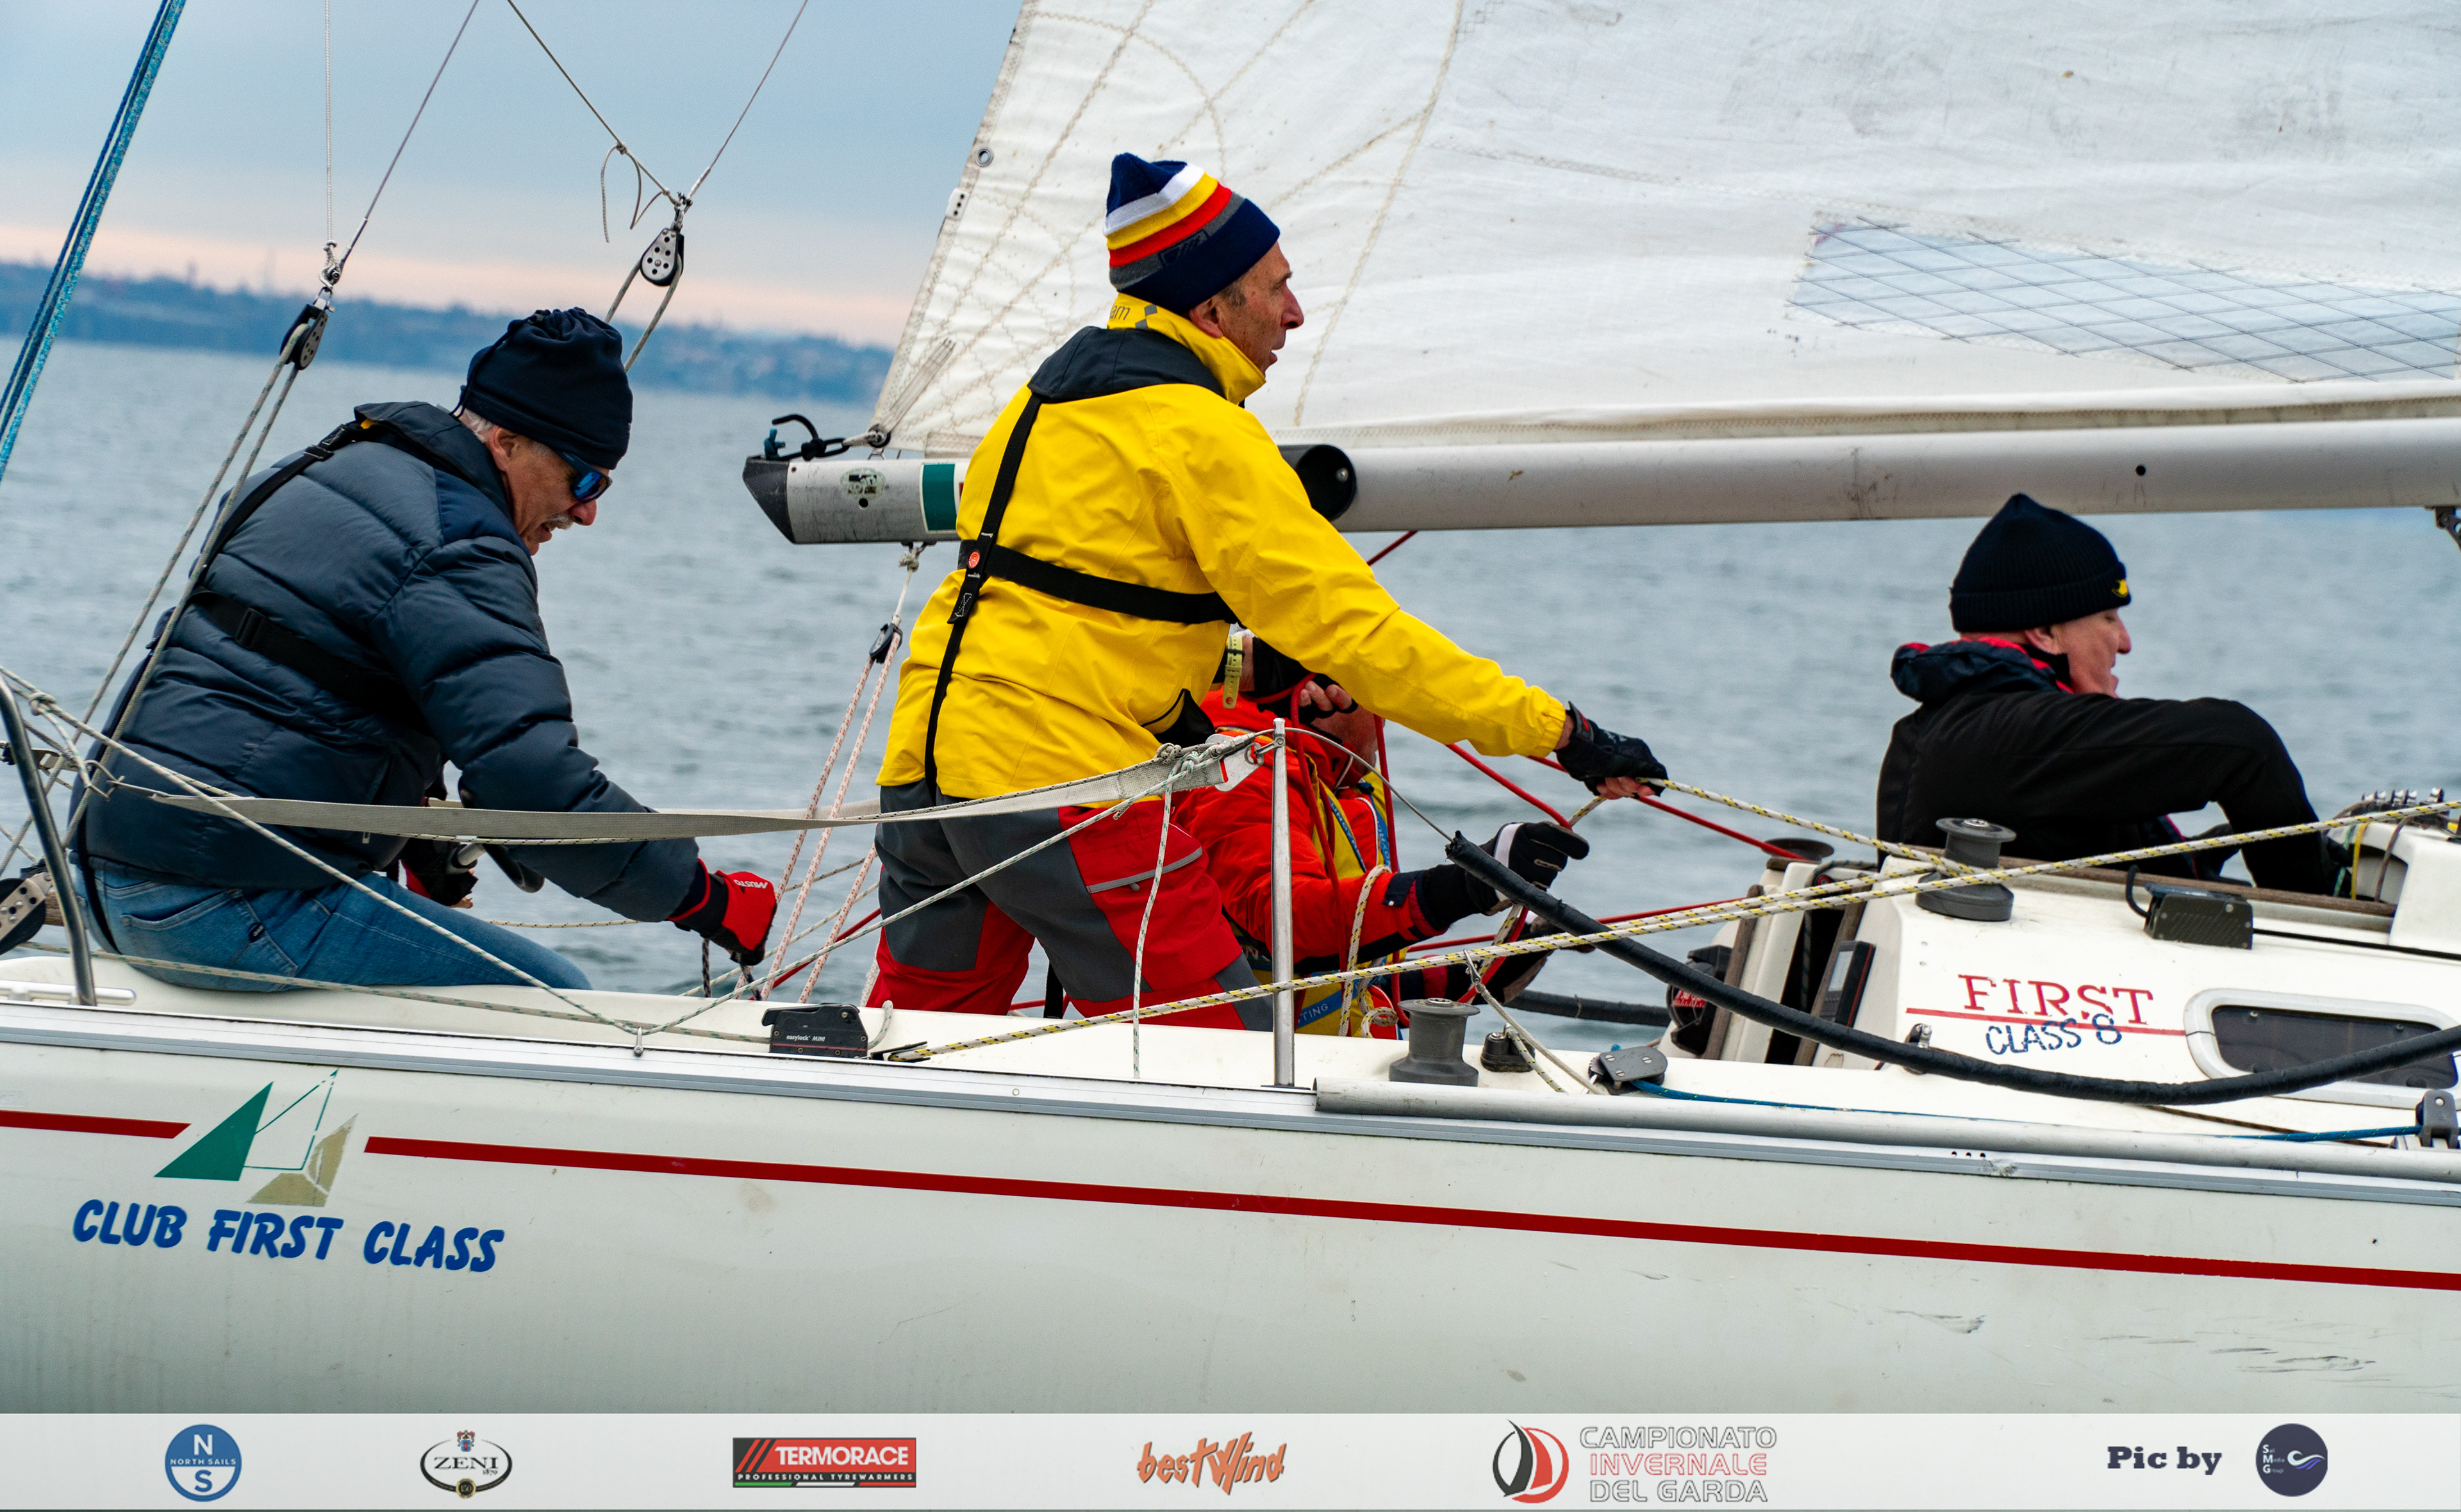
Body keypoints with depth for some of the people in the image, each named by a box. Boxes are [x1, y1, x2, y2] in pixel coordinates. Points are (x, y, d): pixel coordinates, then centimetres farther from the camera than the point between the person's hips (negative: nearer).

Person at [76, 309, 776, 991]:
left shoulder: (327, 471, 19)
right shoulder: (462, 552, -13)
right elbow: (533, 783, -22)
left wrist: (423, 846, 35)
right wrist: (704, 897, -13)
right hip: (234, 908, -10)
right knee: (552, 998, -7)